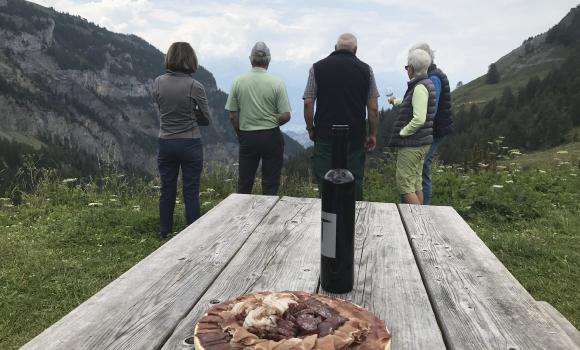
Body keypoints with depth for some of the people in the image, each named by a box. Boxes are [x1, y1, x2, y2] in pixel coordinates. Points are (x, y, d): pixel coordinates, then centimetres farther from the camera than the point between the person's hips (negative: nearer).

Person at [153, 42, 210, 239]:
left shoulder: (158, 83, -4)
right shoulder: (195, 86, -15)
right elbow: (206, 117, -4)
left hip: (165, 143, 4)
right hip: (190, 144, -3)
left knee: (167, 190, 15)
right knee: (191, 192, 6)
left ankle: (164, 232, 27)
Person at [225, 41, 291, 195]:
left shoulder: (238, 82, -5)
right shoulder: (277, 83, -9)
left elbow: (233, 116, -2)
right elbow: (285, 116, -10)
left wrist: (241, 135, 14)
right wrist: (272, 124, 10)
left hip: (247, 136, 2)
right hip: (271, 136, -1)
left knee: (244, 184, 12)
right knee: (270, 185, 9)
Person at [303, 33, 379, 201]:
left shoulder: (318, 67, 1)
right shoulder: (365, 69, 3)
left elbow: (308, 103, -3)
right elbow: (373, 108, 1)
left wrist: (311, 129, 10)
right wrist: (372, 134, 10)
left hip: (325, 136, 0)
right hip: (356, 137, 1)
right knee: (355, 184, 9)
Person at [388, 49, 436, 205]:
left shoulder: (420, 87, -18)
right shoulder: (426, 84, 13)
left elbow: (419, 119, -27)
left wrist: (402, 133, -13)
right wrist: (396, 101, 52)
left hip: (411, 144, -10)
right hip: (421, 143, 10)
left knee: (404, 184, -6)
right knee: (416, 183, 14)